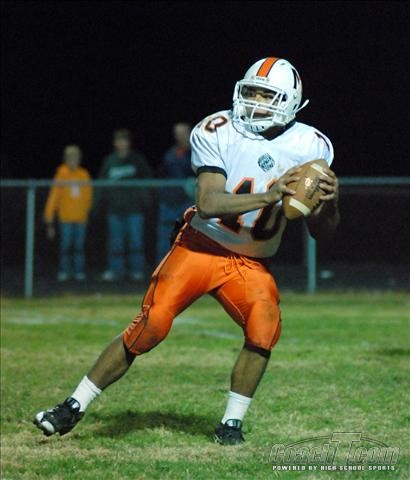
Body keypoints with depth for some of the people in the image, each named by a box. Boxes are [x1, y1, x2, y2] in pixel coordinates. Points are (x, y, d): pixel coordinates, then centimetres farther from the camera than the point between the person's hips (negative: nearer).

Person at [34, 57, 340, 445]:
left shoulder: (311, 147, -8)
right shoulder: (217, 132, -16)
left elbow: (322, 232, -5)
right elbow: (208, 204, -27)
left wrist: (330, 201, -27)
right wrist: (269, 196, -39)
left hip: (251, 263, 2)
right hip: (200, 248, -2)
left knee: (265, 325, -23)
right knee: (150, 327, -10)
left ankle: (231, 424, -6)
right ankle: (74, 407, 2)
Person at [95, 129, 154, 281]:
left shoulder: (137, 159, 4)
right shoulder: (109, 161, 9)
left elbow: (148, 180, 5)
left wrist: (145, 200, -4)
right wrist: (99, 203, 7)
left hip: (134, 208, -2)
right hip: (115, 208, 2)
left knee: (136, 240, -3)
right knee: (115, 242, 3)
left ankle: (137, 269, 4)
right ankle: (115, 269, 8)